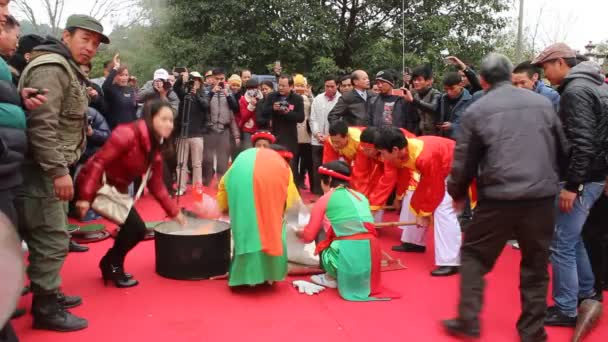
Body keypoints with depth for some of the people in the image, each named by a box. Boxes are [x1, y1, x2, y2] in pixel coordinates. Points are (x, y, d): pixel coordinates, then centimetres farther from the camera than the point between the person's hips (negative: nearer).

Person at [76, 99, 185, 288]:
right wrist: (86, 197, -31)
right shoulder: (128, 134, -23)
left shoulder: (155, 150, 3)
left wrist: (175, 212, 7)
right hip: (97, 185, -9)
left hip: (117, 190, 9)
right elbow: (98, 162, -26)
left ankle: (111, 265, 27)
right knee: (135, 227, -16)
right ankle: (112, 266, 6)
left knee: (138, 230, 5)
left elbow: (157, 186, 8)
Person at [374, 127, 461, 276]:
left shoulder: (425, 158, -38)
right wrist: (399, 196, 20)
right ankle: (416, 242, 29)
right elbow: (404, 175, 7)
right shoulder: (403, 152, -13)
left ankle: (450, 262, -21)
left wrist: (424, 213, -15)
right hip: (438, 167, 9)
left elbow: (436, 190, -27)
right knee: (417, 201, 13)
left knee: (443, 210, -22)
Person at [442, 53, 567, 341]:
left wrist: (457, 194, 20)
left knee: (473, 255, 14)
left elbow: (464, 161, 4)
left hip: (498, 198, -3)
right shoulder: (542, 103, 8)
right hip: (541, 196, 3)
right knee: (536, 265, 16)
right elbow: (562, 149, 14)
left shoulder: (476, 111, 0)